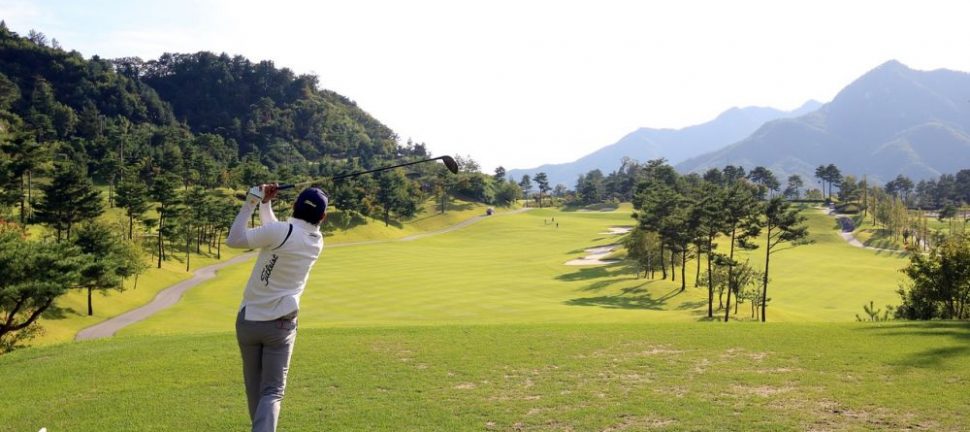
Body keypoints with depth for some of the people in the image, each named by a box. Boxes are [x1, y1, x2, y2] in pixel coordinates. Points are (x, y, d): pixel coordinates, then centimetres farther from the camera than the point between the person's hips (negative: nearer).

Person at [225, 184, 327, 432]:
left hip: (249, 320, -1)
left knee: (254, 389, 16)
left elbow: (233, 240, -12)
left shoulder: (282, 231, -18)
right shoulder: (317, 242, 0)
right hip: (281, 325, 2)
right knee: (272, 392, 0)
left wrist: (252, 202, -7)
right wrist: (265, 204, 14)